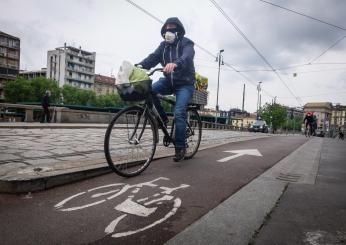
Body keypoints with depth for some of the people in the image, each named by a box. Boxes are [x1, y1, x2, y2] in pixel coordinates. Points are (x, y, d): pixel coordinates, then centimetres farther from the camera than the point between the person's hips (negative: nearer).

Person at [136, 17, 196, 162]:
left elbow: (187, 57, -31)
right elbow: (153, 57, -9)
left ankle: (180, 147, -8)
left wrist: (175, 64, -54)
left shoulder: (186, 44, -9)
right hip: (168, 81, 5)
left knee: (179, 113, -21)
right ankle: (163, 118, -4)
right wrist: (140, 65, -29)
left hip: (184, 83, -5)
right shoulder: (164, 45, 7)